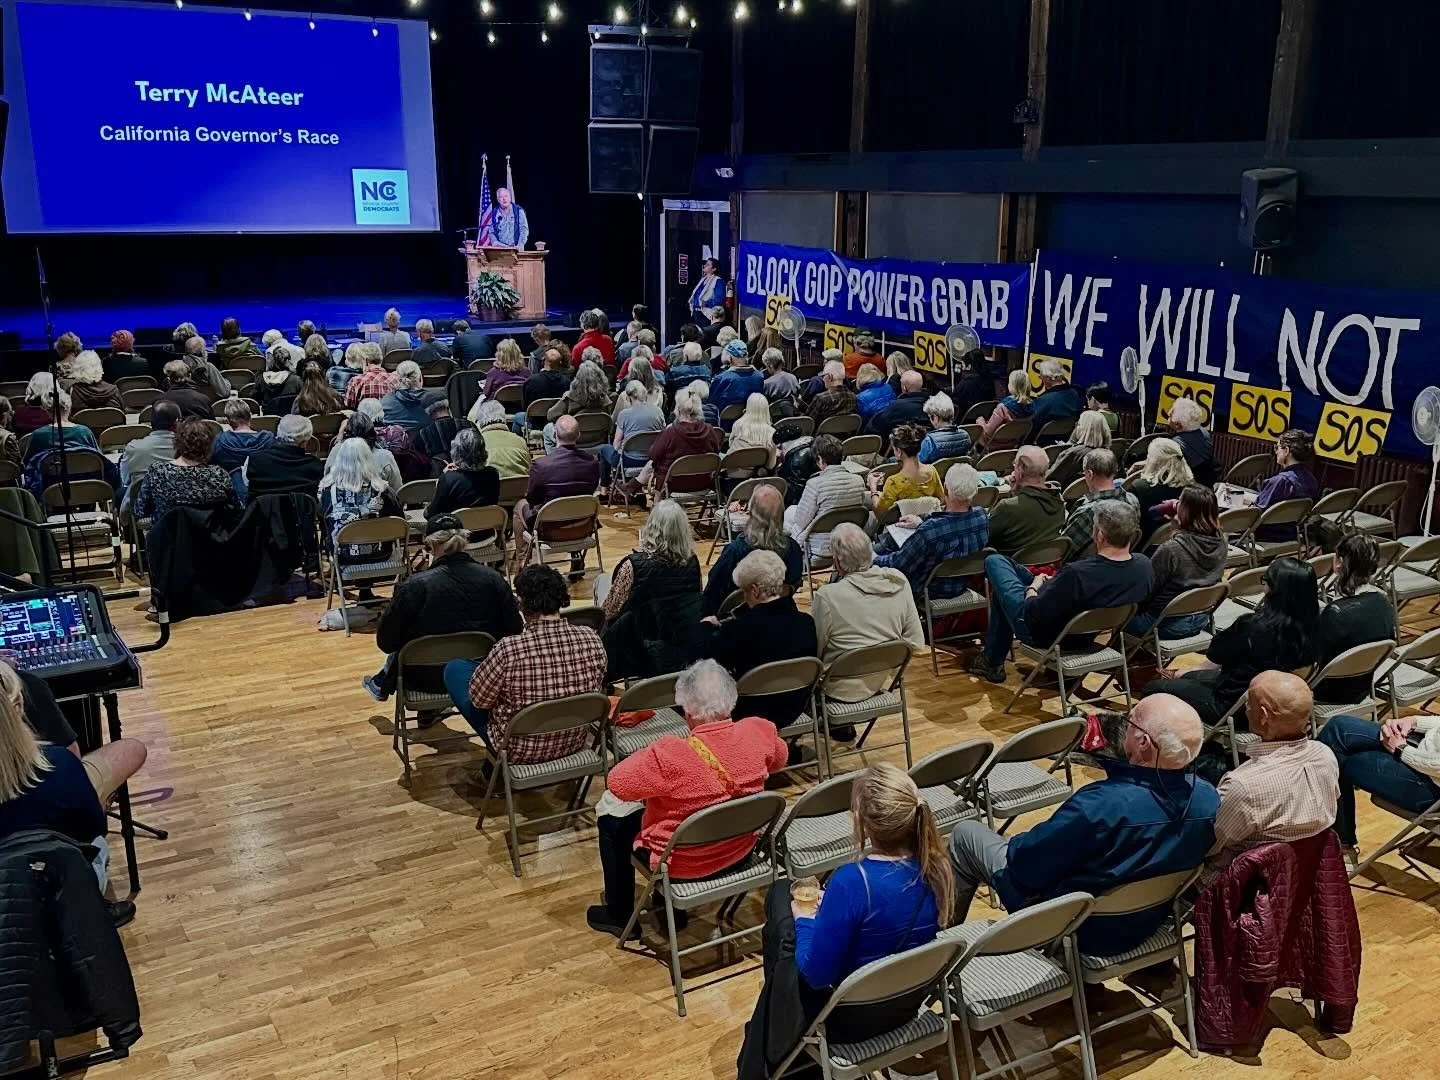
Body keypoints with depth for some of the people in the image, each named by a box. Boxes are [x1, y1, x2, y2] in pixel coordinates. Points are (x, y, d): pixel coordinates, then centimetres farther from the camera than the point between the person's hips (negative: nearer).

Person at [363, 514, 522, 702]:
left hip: (429, 680, -3)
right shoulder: (493, 579, -12)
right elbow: (514, 632, -4)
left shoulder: (414, 586, -22)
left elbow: (386, 642, -14)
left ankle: (381, 685, 55)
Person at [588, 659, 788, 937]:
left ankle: (619, 915, 34)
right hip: (740, 851, 5)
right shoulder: (759, 733, -20)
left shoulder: (671, 755, -36)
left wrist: (647, 753, -7)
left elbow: (617, 784, -21)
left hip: (683, 863, -5)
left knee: (612, 818, 19)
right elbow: (779, 759, 3)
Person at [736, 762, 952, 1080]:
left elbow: (815, 974, -25)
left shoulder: (852, 881, -35)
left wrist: (805, 919, -7)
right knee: (785, 891, 21)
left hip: (852, 1017, -6)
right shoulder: (936, 869, -14)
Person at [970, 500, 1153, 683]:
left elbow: (1032, 617, -27)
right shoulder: (1144, 566, -17)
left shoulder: (1076, 574, -38)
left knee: (994, 561, 13)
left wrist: (1033, 587, -7)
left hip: (1044, 635, -7)